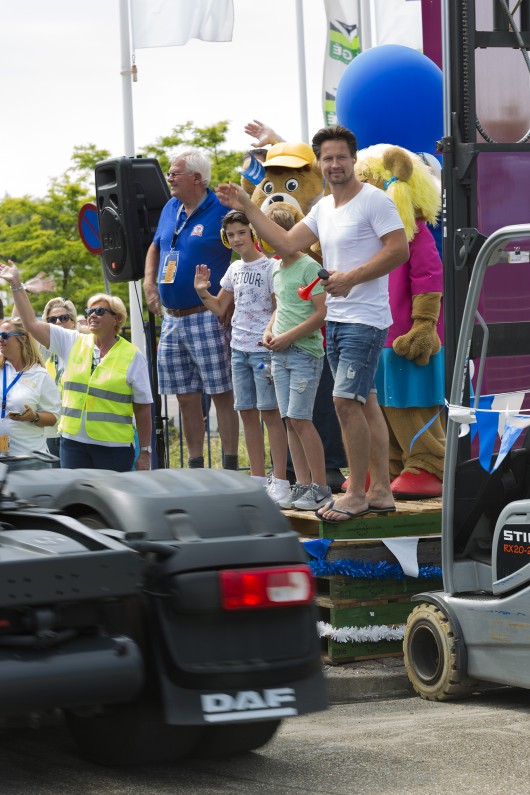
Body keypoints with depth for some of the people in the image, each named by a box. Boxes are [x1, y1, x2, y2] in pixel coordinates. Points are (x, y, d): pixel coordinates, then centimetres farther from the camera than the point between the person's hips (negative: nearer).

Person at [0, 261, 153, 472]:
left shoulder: (132, 356, -1)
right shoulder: (74, 343, 8)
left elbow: (143, 409, 0)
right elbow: (31, 323, 8)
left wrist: (144, 452, -2)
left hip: (115, 447, -3)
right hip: (73, 443, 3)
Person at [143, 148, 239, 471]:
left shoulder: (222, 211, -9)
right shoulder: (170, 210, 13)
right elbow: (155, 247, 28)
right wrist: (149, 281, 12)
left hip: (207, 319, -7)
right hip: (172, 319, 7)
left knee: (222, 393, -6)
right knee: (186, 397, 9)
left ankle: (231, 466, -3)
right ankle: (195, 466, 16)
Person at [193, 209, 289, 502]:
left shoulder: (268, 266, -8)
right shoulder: (234, 269, 14)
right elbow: (220, 308, 22)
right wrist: (202, 292, 4)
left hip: (263, 348, -7)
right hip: (239, 349, 7)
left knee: (270, 411, -6)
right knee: (247, 412, 8)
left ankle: (279, 481, -4)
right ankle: (257, 478, 15)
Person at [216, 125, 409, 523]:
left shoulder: (374, 200, -11)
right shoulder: (323, 208, 15)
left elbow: (399, 250, -17)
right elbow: (287, 242, 14)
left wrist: (351, 278, -21)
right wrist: (247, 207, 10)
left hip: (365, 319, -9)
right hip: (335, 319, 9)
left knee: (346, 400, -14)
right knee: (363, 402, 10)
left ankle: (357, 493, -6)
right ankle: (381, 491, 15)